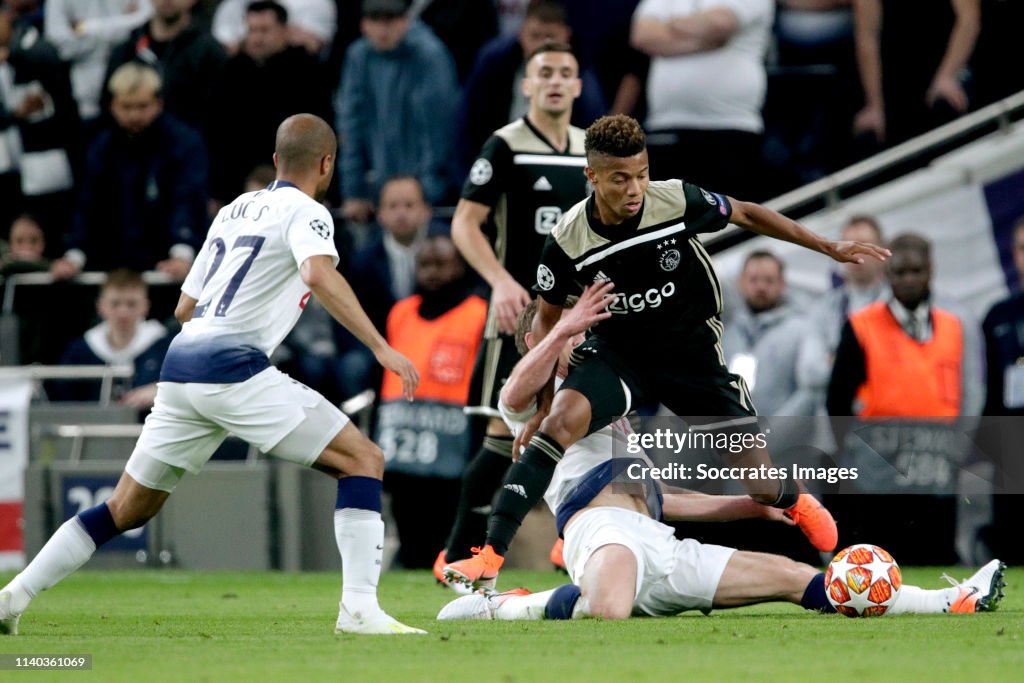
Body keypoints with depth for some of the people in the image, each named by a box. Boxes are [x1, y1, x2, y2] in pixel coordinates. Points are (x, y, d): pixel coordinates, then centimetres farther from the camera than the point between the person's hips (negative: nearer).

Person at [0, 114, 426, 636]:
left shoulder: (234, 209, 23)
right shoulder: (304, 212, 0)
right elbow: (320, 275, -22)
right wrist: (381, 347, -25)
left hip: (180, 364, 8)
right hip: (233, 370, -8)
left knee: (127, 510, 19)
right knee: (363, 461, -5)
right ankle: (359, 608, -17)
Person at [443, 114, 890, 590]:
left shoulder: (677, 202, -19)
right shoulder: (568, 241, -18)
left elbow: (746, 215, 0)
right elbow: (548, 321, -3)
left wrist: (829, 248, 5)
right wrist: (541, 405, -6)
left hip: (692, 352, 0)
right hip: (616, 351, 0)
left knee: (763, 486, -1)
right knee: (561, 421, -31)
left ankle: (795, 502, 40)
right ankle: (489, 558, -32)